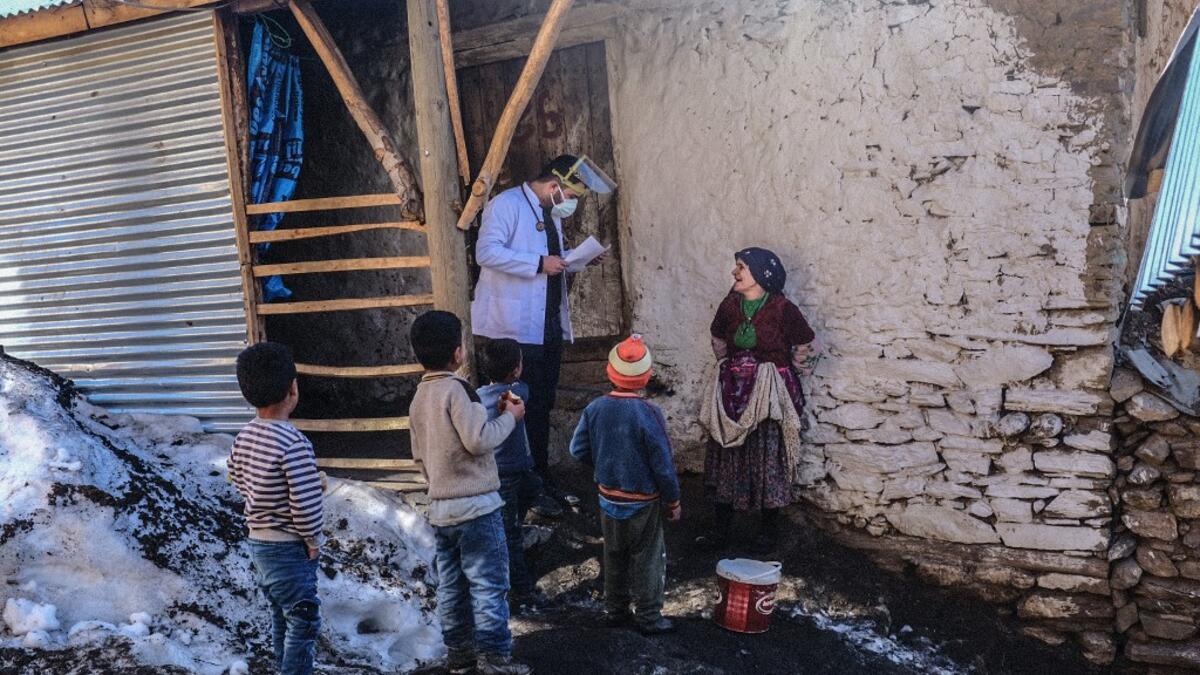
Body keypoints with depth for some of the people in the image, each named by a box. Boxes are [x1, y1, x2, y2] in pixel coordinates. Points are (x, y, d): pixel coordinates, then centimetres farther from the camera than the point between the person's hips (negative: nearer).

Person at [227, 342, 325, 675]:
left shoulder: (246, 435, -1)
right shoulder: (293, 442, -26)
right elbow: (307, 504, -27)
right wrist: (314, 541, -9)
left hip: (258, 543, 9)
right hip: (290, 549, -8)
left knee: (281, 618, 22)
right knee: (303, 622, 4)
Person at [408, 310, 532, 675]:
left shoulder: (418, 398, 10)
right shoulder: (456, 389, -16)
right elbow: (478, 439, -22)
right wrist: (510, 416, -8)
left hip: (440, 508, 8)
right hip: (475, 506, -8)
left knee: (451, 584, 14)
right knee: (489, 584, 0)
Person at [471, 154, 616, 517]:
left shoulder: (551, 214, 17)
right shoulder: (506, 204, -11)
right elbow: (486, 252, -22)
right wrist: (539, 264, -22)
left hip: (550, 328, 9)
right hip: (518, 330, -9)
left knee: (542, 407, 15)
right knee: (524, 408, -3)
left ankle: (542, 483, 26)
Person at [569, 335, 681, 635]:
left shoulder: (595, 408, -8)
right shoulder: (648, 413, -22)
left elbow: (577, 449, -2)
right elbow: (663, 464, -17)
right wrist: (673, 501, -4)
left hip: (608, 498, 5)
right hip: (643, 502, -5)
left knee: (614, 556, 20)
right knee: (647, 559, 10)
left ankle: (614, 610, 31)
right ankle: (648, 618, 18)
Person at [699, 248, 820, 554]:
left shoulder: (782, 308, -14)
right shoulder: (729, 305, 1)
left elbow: (808, 347, -4)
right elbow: (718, 341, 19)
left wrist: (787, 375, 5)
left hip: (770, 394, -5)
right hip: (733, 392, 5)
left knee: (768, 459, 3)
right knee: (726, 456, 8)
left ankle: (769, 529, 20)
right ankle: (721, 528, 19)